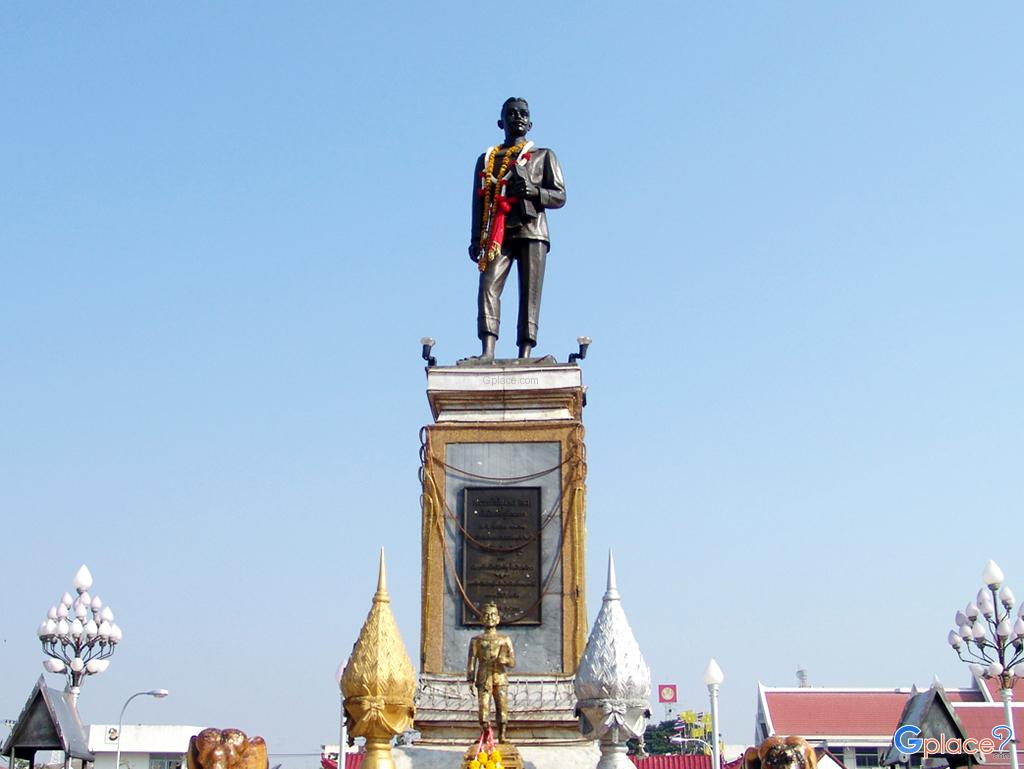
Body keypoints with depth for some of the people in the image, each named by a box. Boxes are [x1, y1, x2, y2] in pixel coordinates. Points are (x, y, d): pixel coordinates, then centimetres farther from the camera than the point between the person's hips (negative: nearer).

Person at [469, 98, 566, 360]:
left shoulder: (543, 156, 19)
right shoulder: (487, 159, 23)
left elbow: (560, 197, 11)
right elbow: (478, 202, 18)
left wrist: (534, 191, -9)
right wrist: (476, 240, 7)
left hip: (531, 231, 0)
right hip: (497, 233, 1)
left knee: (530, 293, -9)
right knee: (488, 286, -19)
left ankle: (525, 353, -13)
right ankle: (487, 352, -28)